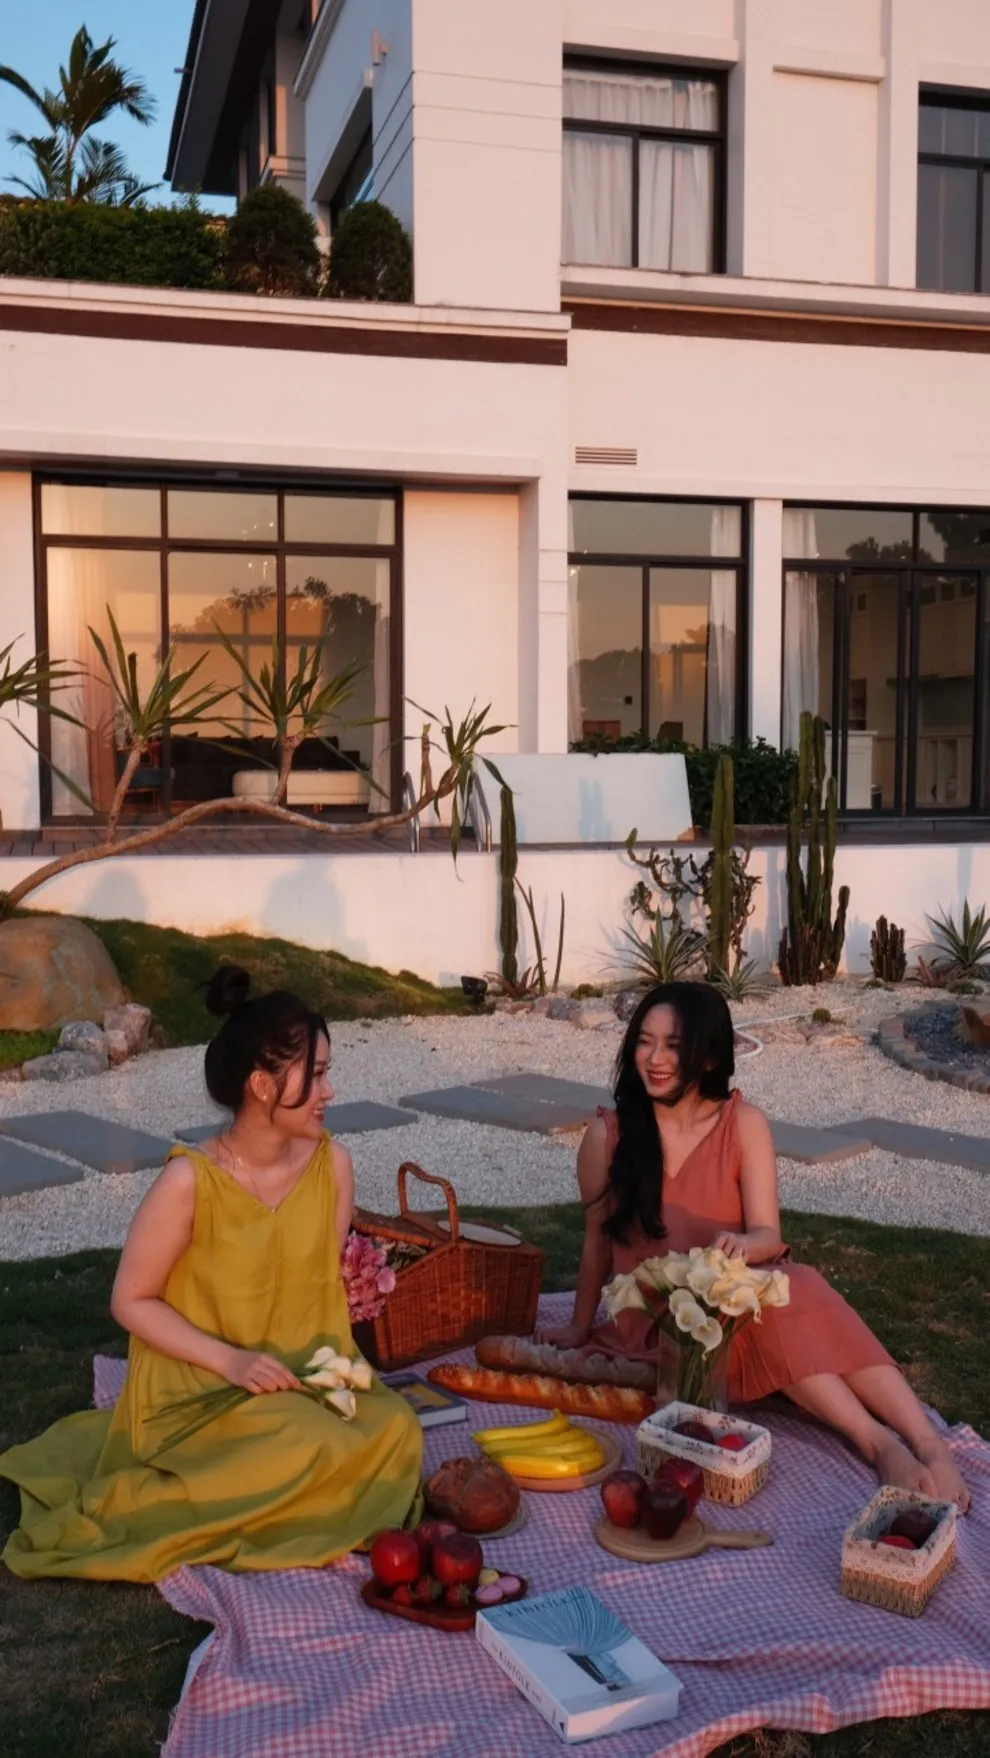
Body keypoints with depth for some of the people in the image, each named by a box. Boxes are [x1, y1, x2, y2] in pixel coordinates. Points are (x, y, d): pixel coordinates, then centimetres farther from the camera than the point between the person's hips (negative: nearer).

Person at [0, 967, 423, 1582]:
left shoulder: (332, 1163, -6)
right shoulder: (190, 1182, -20)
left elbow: (327, 1280, 7)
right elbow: (132, 1302, -11)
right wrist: (231, 1359, -21)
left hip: (298, 1379, 6)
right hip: (197, 1386, -6)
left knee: (394, 1429, -21)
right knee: (306, 1452, -31)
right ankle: (126, 1509, -5)